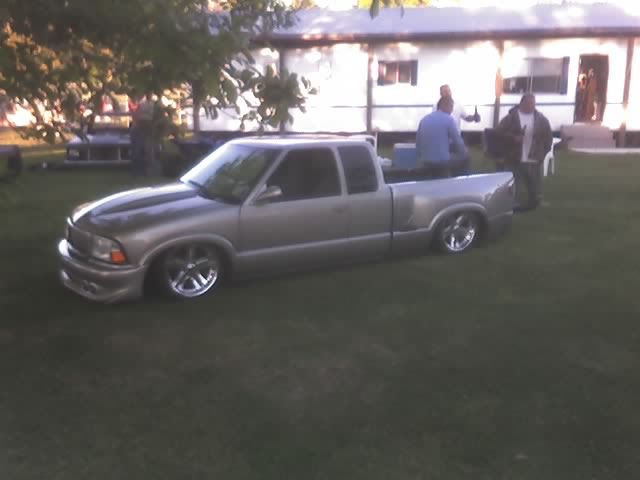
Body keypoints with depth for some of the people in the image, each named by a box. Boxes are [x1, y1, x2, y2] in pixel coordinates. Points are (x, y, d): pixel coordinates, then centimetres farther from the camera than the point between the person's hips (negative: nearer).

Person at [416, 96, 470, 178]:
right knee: (465, 156, 20)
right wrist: (465, 151, 18)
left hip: (425, 164, 6)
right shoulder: (448, 119, -7)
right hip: (442, 163, -6)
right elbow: (458, 141, -2)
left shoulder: (424, 119, 8)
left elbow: (418, 143, 11)